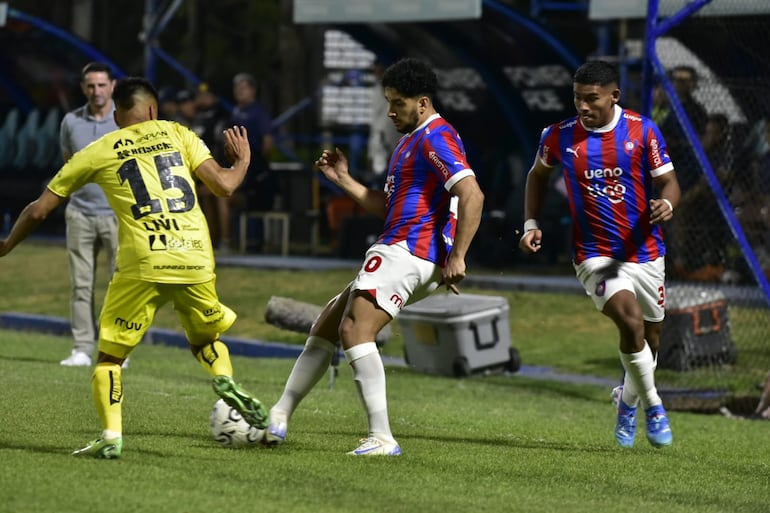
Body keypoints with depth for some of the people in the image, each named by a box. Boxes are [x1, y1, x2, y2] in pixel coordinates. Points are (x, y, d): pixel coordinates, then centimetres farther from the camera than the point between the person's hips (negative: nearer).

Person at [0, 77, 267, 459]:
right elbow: (223, 186, 5)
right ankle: (226, 381, -3)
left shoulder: (98, 152, 12)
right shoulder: (176, 134, 14)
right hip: (196, 261, 2)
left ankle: (111, 435, -8)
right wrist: (242, 161, 27)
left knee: (109, 356, 9)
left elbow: (39, 210, 15)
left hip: (143, 266, -2)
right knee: (206, 338, 26)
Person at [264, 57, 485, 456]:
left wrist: (457, 257, -26)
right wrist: (343, 180, 19)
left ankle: (381, 438, -25)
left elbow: (472, 195, -23)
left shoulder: (435, 138, -11)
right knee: (327, 323, 13)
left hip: (406, 254, -11)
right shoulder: (411, 140, 23)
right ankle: (280, 416, 16)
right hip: (396, 252, 11)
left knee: (355, 330, -22)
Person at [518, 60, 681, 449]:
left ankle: (628, 405, 40)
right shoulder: (560, 136, -3)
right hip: (595, 255, -2)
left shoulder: (642, 131, -5)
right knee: (631, 321, -25)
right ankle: (652, 404, -5)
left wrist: (666, 204, -24)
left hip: (645, 252, 2)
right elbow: (538, 175, 16)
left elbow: (668, 182, -1)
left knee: (650, 338, 12)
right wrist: (531, 223, 5)